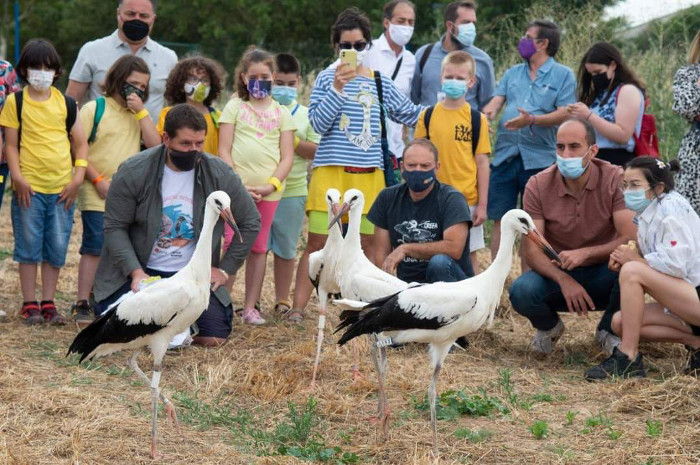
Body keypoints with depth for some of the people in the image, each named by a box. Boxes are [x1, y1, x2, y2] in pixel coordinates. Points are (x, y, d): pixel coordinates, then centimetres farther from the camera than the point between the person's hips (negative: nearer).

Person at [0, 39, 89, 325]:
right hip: (29, 188, -2)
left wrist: (78, 177, -1)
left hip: (62, 188, 2)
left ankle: (48, 304, 15)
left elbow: (80, 143, 10)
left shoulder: (66, 103, 8)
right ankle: (30, 305, 11)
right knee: (29, 247, 3)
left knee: (57, 248, 5)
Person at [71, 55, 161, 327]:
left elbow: (155, 145, -2)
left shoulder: (139, 115, 13)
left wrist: (140, 111, -8)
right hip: (97, 197, -5)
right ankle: (82, 305, -4)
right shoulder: (94, 109, -2)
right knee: (94, 248, -8)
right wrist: (98, 180, -11)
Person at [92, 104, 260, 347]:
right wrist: (135, 272, -19)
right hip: (140, 272, -2)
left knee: (214, 338, -13)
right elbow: (115, 227, -8)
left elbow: (250, 223, 6)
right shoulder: (133, 172, -12)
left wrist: (225, 269, 2)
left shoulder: (220, 175, -6)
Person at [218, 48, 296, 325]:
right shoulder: (234, 107, 6)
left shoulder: (281, 112, 11)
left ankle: (250, 307, 13)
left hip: (268, 190, 2)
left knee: (258, 248, 7)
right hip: (237, 188, -2)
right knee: (233, 245, -7)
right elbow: (224, 151, -1)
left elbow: (287, 157, 5)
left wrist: (271, 185, -11)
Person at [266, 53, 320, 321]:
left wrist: (293, 141, -10)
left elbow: (316, 151, 3)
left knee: (286, 248, 10)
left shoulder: (305, 114, 8)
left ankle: (282, 301, 19)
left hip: (292, 191, 2)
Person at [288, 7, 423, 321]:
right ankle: (297, 309, -1)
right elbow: (318, 123, -8)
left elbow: (410, 114, 19)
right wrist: (338, 88, -17)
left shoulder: (380, 81, 11)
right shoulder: (327, 78, 3)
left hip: (369, 174, 3)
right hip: (331, 170, -3)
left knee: (366, 243, 6)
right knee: (317, 242, -4)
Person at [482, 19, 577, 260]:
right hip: (505, 155, 4)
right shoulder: (512, 73, 18)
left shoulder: (563, 75, 3)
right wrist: (486, 114, -17)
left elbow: (564, 114, -7)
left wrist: (532, 120, -22)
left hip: (539, 158, -4)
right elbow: (496, 102, 7)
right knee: (500, 219, 3)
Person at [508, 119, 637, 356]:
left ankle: (608, 330, -1)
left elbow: (631, 239, -21)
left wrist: (585, 253, -35)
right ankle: (548, 327, 9)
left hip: (602, 276, -1)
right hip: (557, 273, 1)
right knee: (521, 292, -31)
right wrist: (564, 281, -31)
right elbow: (532, 251, -14)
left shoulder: (615, 180, -13)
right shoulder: (538, 186, -9)